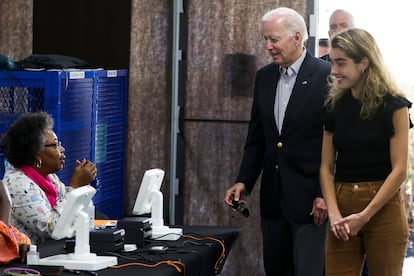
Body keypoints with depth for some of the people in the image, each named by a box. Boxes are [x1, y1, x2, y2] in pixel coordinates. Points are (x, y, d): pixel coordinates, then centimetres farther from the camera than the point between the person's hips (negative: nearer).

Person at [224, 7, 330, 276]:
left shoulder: (326, 75, -10)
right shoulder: (265, 77, 10)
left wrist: (325, 194, -14)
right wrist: (244, 182, 3)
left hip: (310, 197, -6)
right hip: (273, 197, 6)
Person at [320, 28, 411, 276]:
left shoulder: (393, 106, -4)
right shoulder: (335, 106, 8)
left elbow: (399, 170, -8)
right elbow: (326, 167, 7)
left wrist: (364, 216, -13)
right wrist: (334, 213, -8)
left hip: (383, 207, -3)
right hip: (342, 206, 3)